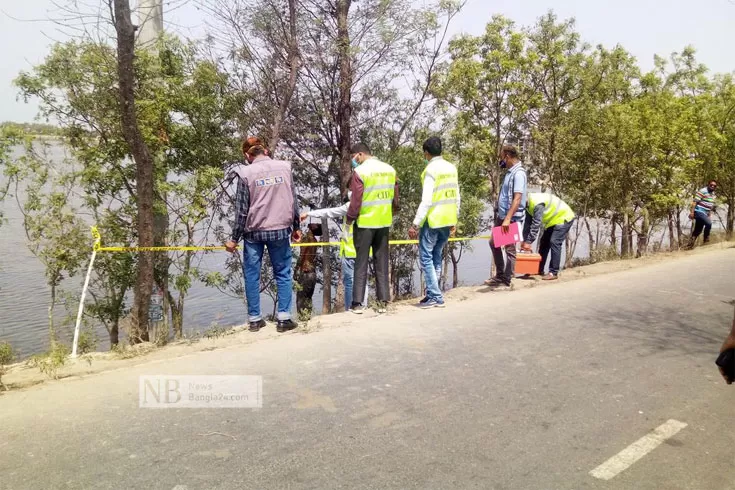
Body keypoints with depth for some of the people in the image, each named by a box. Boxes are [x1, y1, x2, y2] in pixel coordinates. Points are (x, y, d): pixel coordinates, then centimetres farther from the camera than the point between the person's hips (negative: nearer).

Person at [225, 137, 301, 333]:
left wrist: (234, 239, 3)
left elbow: (242, 210, -5)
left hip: (254, 232, -1)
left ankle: (255, 319, 15)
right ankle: (284, 318, 7)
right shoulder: (284, 167, 1)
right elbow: (294, 202, 5)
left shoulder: (246, 173, -6)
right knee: (283, 274, 10)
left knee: (252, 276, 10)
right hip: (280, 230, 2)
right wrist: (296, 228, 17)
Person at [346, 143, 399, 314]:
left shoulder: (360, 171, -12)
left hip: (364, 222, -5)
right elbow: (395, 196, 7)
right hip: (384, 222, 5)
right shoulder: (390, 169, 5)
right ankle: (383, 300, 12)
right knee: (382, 261, 12)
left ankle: (357, 303, 5)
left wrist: (349, 219, 0)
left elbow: (356, 200, -12)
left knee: (361, 262, 4)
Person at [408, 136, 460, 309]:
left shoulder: (431, 170, -13)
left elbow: (426, 201, -19)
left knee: (426, 258, 1)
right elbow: (457, 197, 13)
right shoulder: (452, 168, 9)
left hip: (432, 221, -7)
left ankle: (435, 297, 0)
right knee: (436, 257, 16)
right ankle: (433, 293, 20)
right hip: (448, 221, 7)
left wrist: (415, 224, -16)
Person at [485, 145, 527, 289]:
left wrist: (508, 218, -29)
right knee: (494, 243, 17)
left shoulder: (518, 173, -16)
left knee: (509, 248, -1)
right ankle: (500, 276, 27)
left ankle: (506, 281, 8)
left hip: (511, 218, -10)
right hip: (502, 216, 10)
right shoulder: (510, 172, 13)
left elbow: (517, 198, -24)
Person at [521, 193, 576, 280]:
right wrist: (525, 241, -6)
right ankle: (539, 270, 15)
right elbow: (527, 224, -1)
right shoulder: (529, 204, -2)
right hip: (553, 220, 10)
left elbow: (536, 224, -34)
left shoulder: (537, 203, -32)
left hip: (563, 218, -10)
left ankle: (553, 273, -17)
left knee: (554, 242, -18)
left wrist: (528, 242, -32)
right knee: (544, 242, 9)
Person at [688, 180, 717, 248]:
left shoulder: (713, 194, 15)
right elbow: (695, 201, -16)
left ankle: (691, 244, 14)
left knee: (698, 230, 9)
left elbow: (711, 206, 23)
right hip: (699, 212, -9)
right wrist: (692, 212, -22)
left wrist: (710, 216, 19)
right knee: (708, 224, -25)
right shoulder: (702, 191, -11)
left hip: (705, 214, 9)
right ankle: (706, 240, -9)